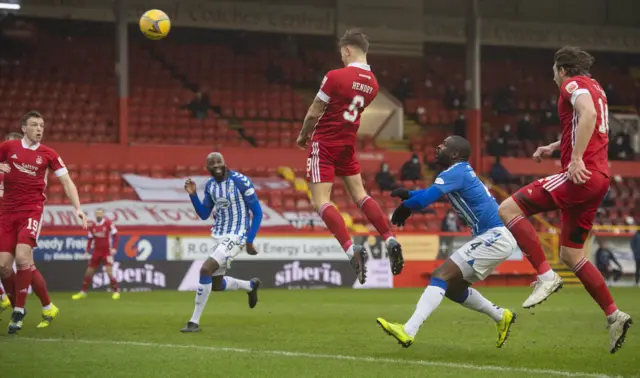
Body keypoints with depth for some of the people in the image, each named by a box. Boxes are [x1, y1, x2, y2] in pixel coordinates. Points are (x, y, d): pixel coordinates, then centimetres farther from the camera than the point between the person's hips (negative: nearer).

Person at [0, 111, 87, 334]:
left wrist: (77, 208, -8)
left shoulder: (48, 155, 1)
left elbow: (67, 182, 3)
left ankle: (19, 311, -10)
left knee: (22, 257, -22)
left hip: (32, 210, -3)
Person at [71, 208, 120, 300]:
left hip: (107, 251, -5)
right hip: (96, 251, 5)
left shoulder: (108, 223, -9)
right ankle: (83, 292, 15)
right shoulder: (92, 226, 5)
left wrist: (114, 248, -15)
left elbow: (115, 235, -7)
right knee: (89, 271, 6)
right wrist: (87, 251, 5)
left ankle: (116, 291, -1)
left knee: (109, 271, -14)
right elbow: (90, 239, 12)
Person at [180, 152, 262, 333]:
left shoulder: (240, 181, -14)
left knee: (206, 270, -22)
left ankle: (194, 322, -15)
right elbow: (204, 215, 12)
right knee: (216, 284, 13)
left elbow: (257, 213, -10)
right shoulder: (210, 185, 5)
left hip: (235, 237, -8)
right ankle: (251, 286, 42)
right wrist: (193, 195, -3)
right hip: (219, 236, 8)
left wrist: (249, 241, -13)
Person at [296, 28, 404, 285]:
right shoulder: (372, 83, 3)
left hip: (325, 143, -7)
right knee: (359, 194, 18)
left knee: (321, 201, -6)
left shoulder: (335, 76, -18)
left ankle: (351, 250, -21)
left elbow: (314, 113, -11)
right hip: (348, 143, 7)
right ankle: (390, 241, 9)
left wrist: (303, 136, 9)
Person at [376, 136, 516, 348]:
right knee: (453, 288, 17)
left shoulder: (455, 173, -13)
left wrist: (405, 207, -4)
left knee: (442, 276, -18)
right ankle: (501, 317, 29)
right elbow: (431, 193, 29)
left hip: (495, 236, -10)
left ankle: (408, 331, -28)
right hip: (496, 237, 10)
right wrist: (407, 194, 10)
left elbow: (425, 198, -25)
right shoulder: (462, 172, 17)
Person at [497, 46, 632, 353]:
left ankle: (546, 276, -18)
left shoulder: (573, 84, -3)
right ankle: (614, 315, 11)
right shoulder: (595, 88, 25)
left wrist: (577, 158, -28)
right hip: (599, 178, 10)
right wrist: (554, 148, 38)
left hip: (581, 175, -10)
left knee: (508, 209, -11)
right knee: (570, 255, 15)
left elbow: (588, 114, -24)